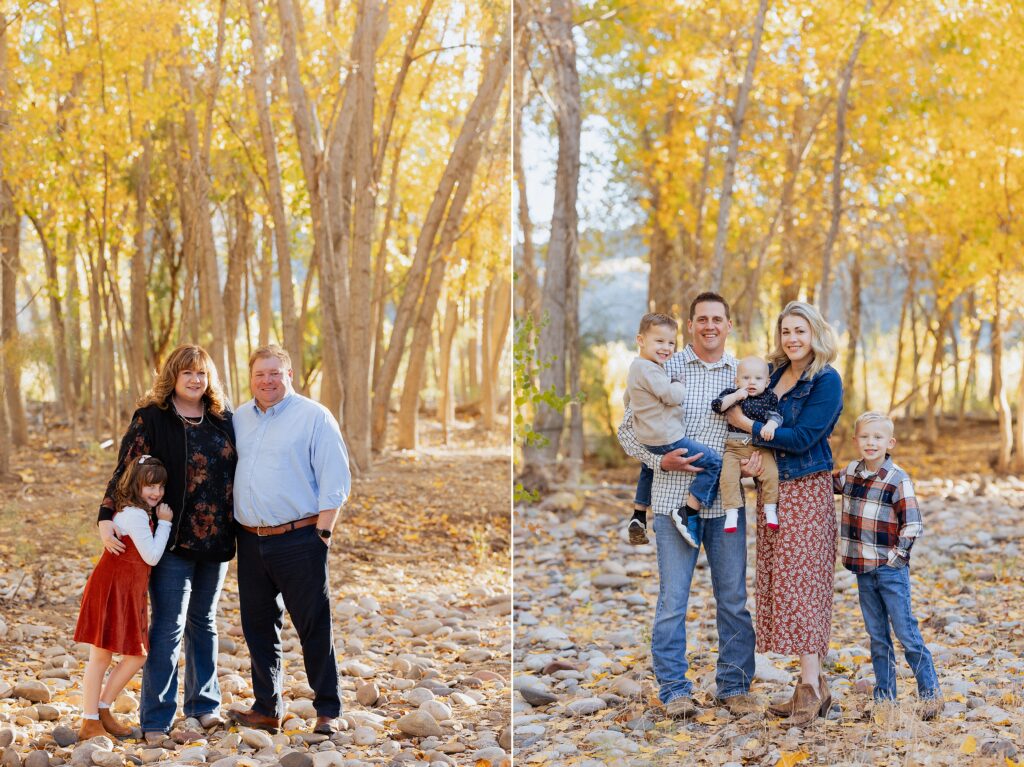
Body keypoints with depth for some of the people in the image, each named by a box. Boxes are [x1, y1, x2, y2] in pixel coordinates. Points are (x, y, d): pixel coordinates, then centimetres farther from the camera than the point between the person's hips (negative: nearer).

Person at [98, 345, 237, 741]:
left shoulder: (222, 420, 8)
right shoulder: (151, 418, -6)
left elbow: (237, 472, 16)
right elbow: (126, 472, -10)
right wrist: (107, 519, -19)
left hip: (215, 540, 5)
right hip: (173, 540, -5)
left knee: (203, 622, 16)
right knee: (168, 627, -6)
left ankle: (204, 704, 26)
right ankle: (155, 720, -1)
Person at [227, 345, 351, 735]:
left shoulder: (313, 416, -4)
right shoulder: (239, 418, 13)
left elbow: (335, 479, -8)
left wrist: (321, 533, -12)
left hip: (298, 539, -6)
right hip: (250, 540, 6)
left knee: (314, 628, -2)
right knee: (258, 628, 11)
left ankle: (328, 712, 6)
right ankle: (266, 709, 21)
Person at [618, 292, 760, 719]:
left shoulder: (743, 373, 8)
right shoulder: (665, 369, 0)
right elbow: (628, 429, 3)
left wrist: (759, 455, -4)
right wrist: (660, 460, -12)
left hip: (727, 502, 3)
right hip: (675, 498, -2)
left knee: (734, 598, 7)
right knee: (672, 599, -1)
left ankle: (735, 685, 19)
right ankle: (674, 690, 9)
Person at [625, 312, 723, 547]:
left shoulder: (636, 368, 13)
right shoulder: (648, 369, -19)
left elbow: (627, 400, 27)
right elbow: (672, 396, -24)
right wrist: (679, 383, -6)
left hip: (648, 439, 11)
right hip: (667, 439, -11)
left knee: (648, 468, 39)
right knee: (713, 463, -10)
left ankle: (638, 518, 40)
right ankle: (688, 513, -14)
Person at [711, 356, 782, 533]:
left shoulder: (769, 397, 7)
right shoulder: (731, 393, 7)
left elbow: (775, 415, -5)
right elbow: (716, 406, -7)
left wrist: (770, 425, -27)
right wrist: (735, 396, -19)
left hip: (761, 447, 0)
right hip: (734, 447, 0)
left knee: (771, 473, -19)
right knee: (728, 476, -20)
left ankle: (770, 509, -5)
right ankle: (731, 512, -14)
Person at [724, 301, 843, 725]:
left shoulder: (826, 381, -9)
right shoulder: (773, 373, 12)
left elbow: (802, 437, -17)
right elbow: (762, 421, 21)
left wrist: (747, 425, -12)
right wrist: (753, 451, 0)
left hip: (806, 490, -7)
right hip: (771, 487, 7)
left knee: (800, 581, -11)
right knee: (780, 582, 5)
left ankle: (811, 686, -8)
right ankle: (814, 684, 10)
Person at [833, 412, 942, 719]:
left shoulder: (897, 479, -12)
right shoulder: (850, 472, 6)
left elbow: (912, 525, -12)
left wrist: (895, 556, -12)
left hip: (891, 570, -6)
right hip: (863, 569, 6)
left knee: (906, 632, -4)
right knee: (877, 636, 12)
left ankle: (930, 692, 5)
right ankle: (884, 695, 18)